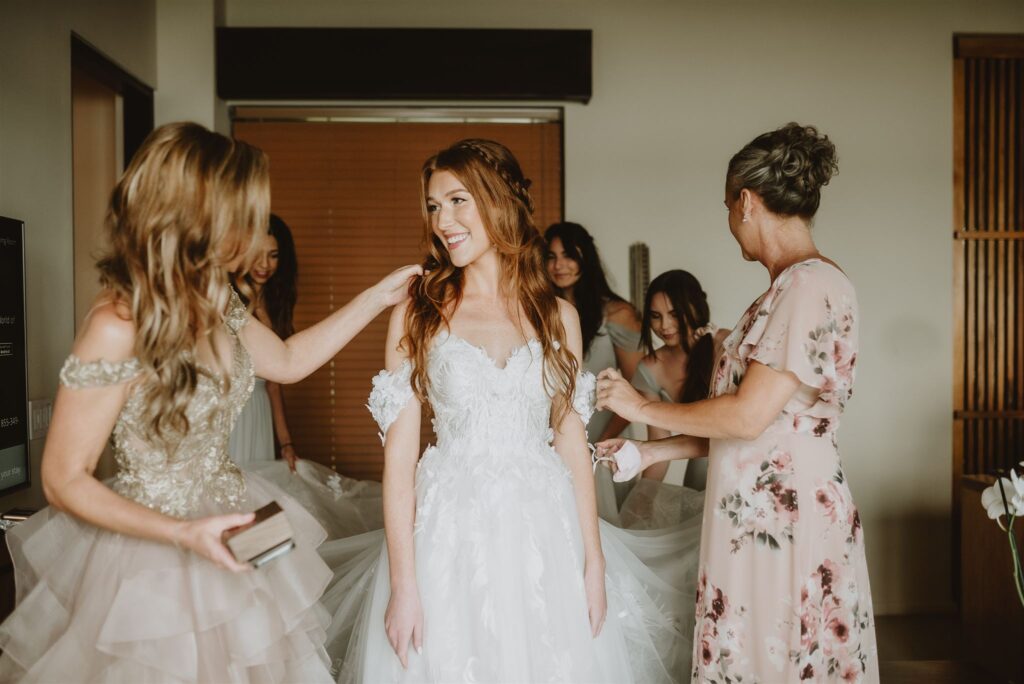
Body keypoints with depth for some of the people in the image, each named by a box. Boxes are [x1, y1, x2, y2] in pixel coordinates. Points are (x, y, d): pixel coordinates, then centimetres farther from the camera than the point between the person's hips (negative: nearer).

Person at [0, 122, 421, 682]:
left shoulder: (217, 304, -4)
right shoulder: (117, 326, -26)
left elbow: (287, 361, 14)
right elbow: (64, 480, -18)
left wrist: (377, 297, 11)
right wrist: (184, 534, -26)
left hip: (226, 525, 7)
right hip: (154, 551, -7)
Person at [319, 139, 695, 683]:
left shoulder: (557, 316, 4)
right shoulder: (417, 316, -2)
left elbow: (572, 442, 7)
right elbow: (399, 454, -5)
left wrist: (594, 561, 3)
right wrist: (402, 582, -10)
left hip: (545, 532, 2)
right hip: (449, 535, -1)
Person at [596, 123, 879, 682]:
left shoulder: (812, 285, -15)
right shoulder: (786, 290, 13)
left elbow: (749, 415, -19)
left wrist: (644, 408, -6)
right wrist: (653, 452, 14)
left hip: (789, 516, -8)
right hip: (756, 516, 8)